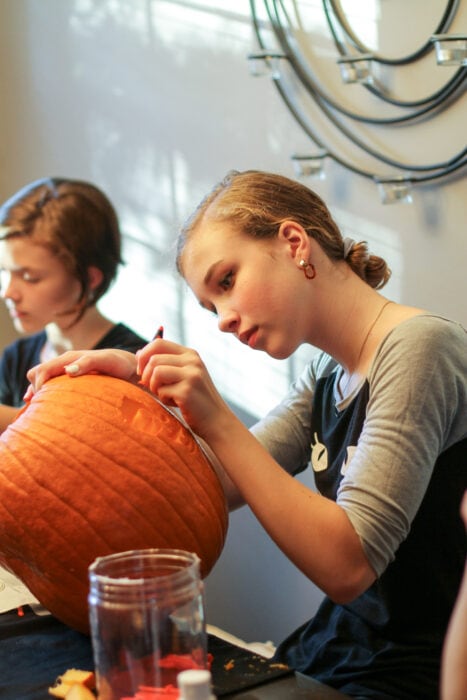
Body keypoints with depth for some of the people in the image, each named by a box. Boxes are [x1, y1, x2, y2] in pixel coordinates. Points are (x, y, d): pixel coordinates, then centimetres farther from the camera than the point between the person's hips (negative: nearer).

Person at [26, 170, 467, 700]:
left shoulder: (420, 347, -17)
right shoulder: (327, 377, 9)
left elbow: (347, 567, -23)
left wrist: (217, 422, -22)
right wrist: (139, 387, -8)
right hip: (328, 654, 7)